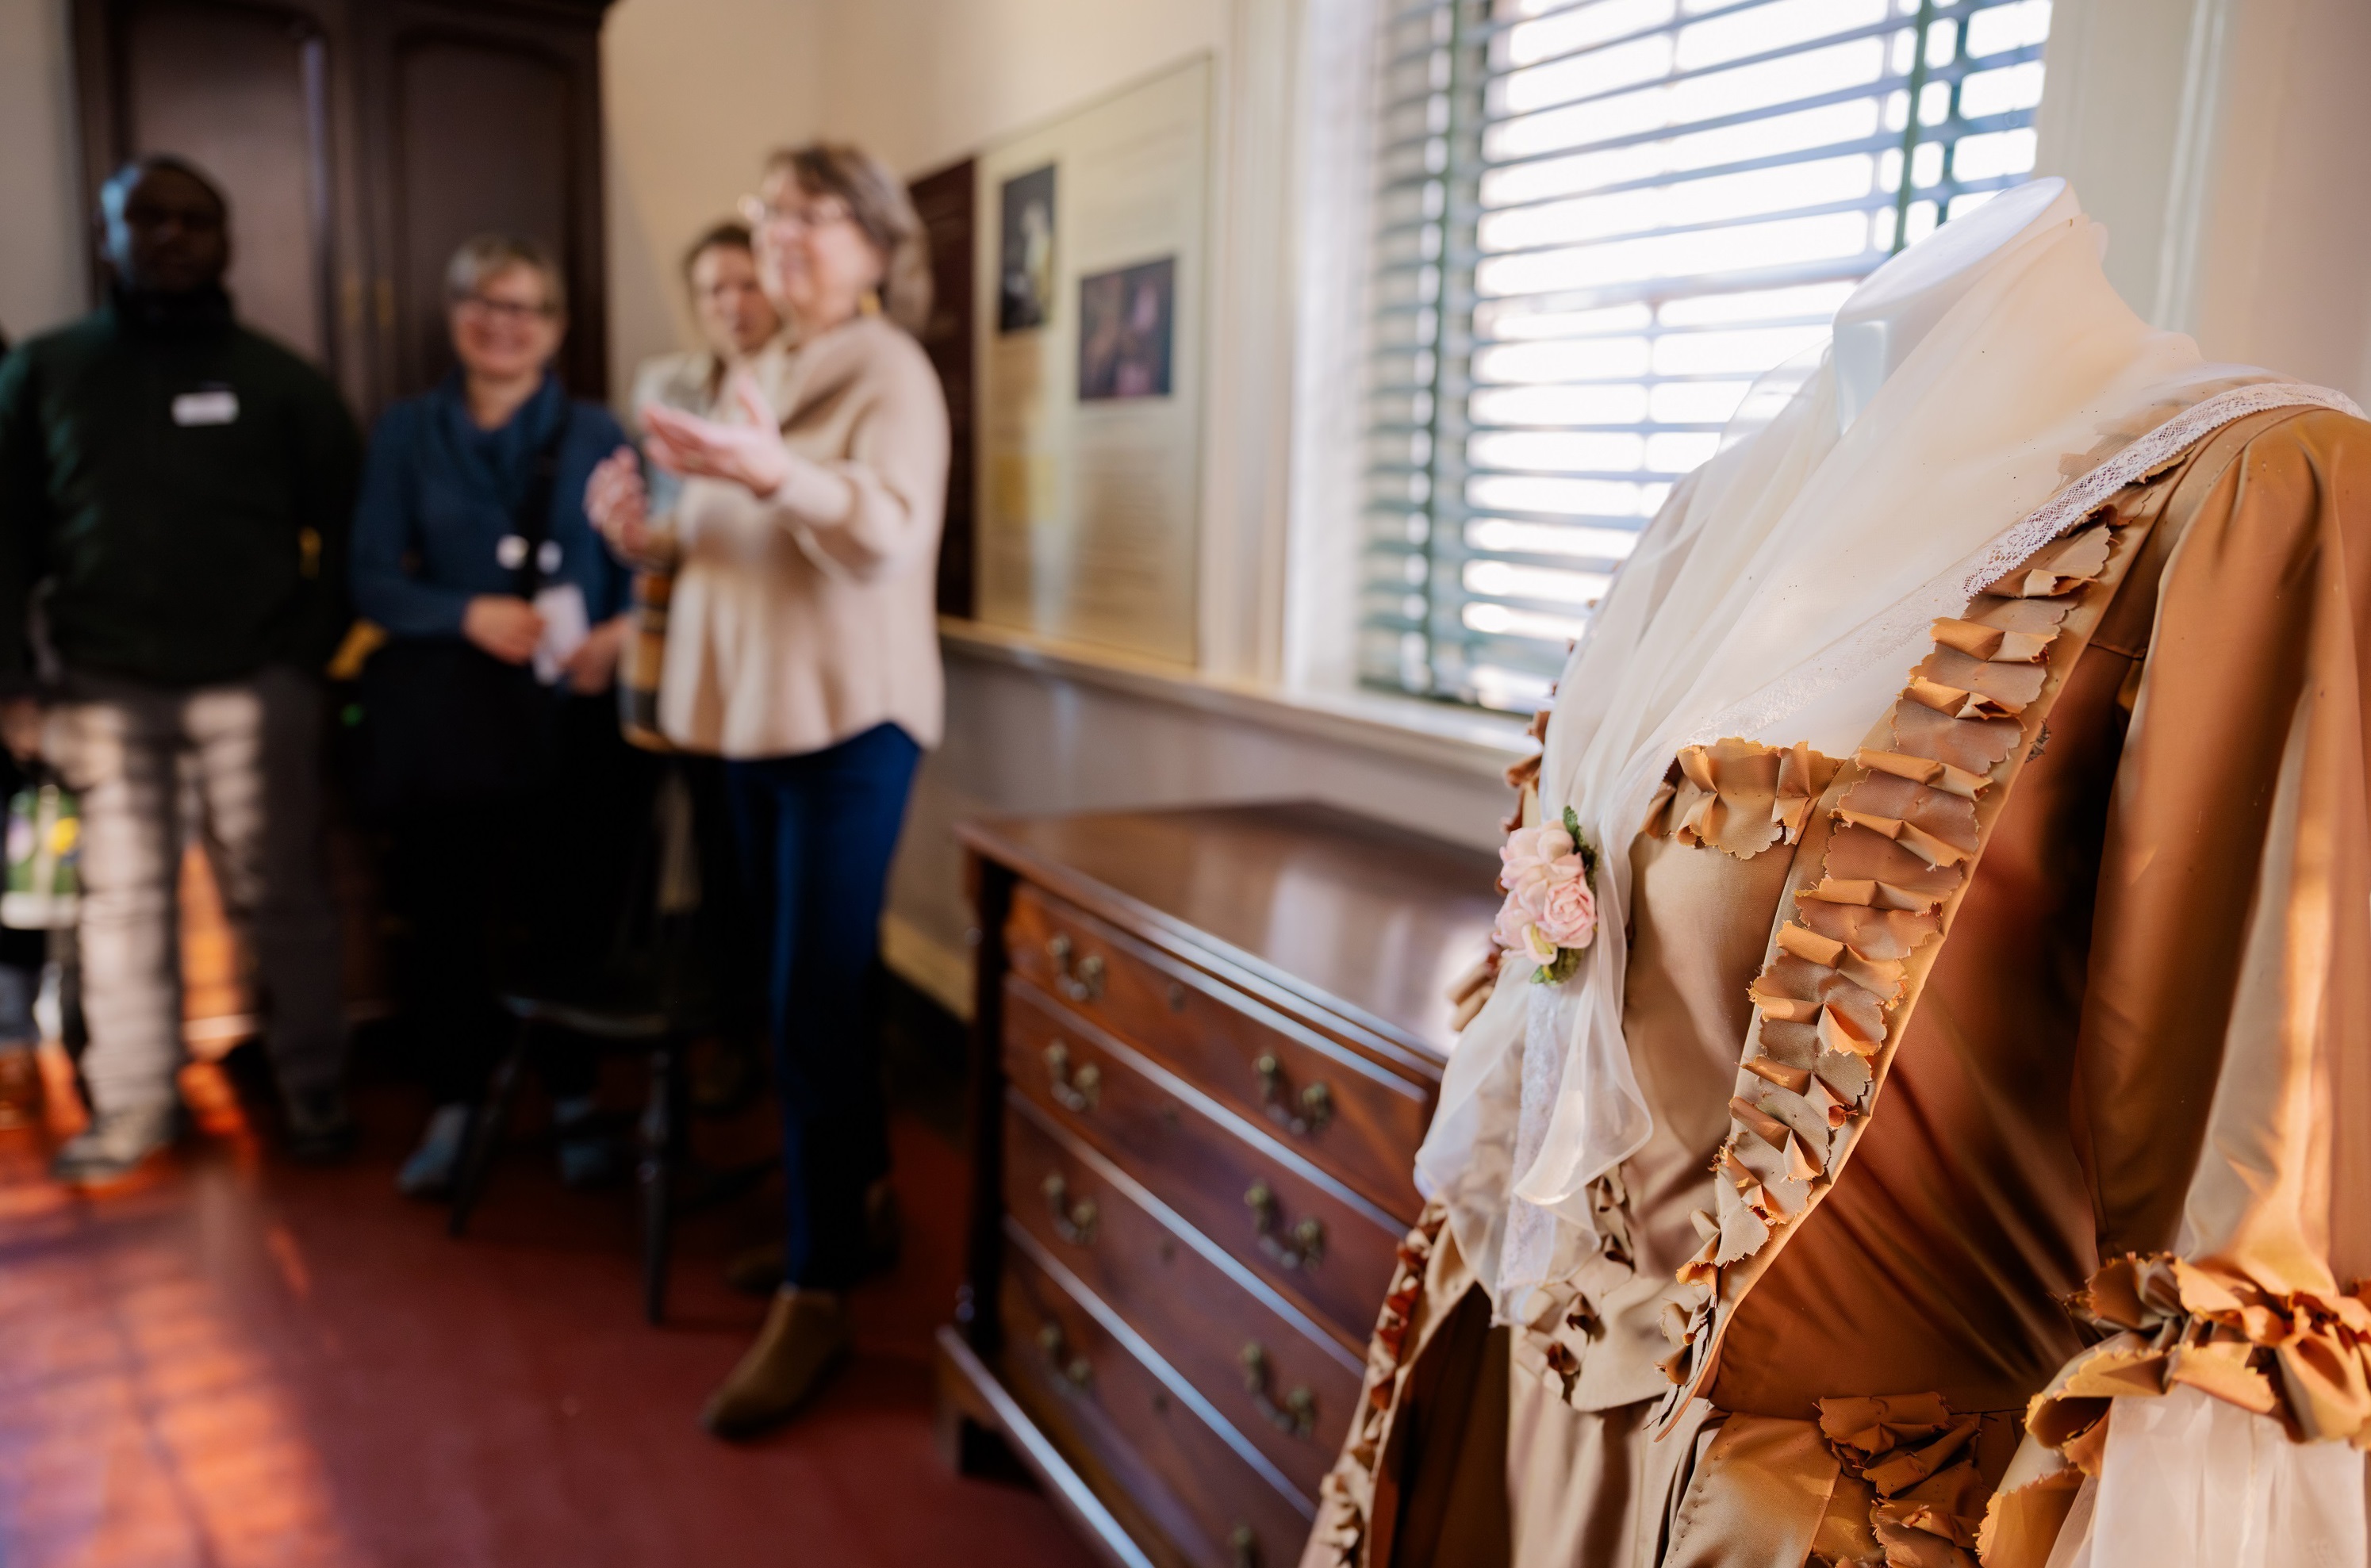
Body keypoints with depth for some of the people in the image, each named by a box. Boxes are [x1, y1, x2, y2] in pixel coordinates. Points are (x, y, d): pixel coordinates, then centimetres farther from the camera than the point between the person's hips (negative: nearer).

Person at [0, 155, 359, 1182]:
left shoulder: (279, 380, 5)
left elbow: (347, 522, 6)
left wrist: (311, 646, -2)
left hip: (252, 685, -1)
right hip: (105, 688, 2)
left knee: (279, 894, 1)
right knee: (123, 896, 7)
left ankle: (315, 1089, 11)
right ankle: (132, 1103, 17)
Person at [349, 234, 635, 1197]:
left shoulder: (594, 437, 8)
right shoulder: (408, 434, 8)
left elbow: (640, 564, 5)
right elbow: (372, 578, 2)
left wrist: (621, 632, -15)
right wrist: (470, 614, -14)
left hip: (567, 712, 0)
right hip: (444, 715, 1)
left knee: (569, 910, 2)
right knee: (445, 916, 4)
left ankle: (573, 1103, 20)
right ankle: (454, 1108, 21)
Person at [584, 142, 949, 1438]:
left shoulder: (893, 376, -8)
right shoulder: (751, 380, 16)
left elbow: (888, 532, -24)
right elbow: (727, 543, 18)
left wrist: (774, 474, -41)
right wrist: (647, 535, -3)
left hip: (849, 718, -8)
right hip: (752, 712, 8)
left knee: (811, 1001, -8)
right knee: (808, 980, 14)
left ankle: (818, 1292, 1)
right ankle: (860, 1177, 32)